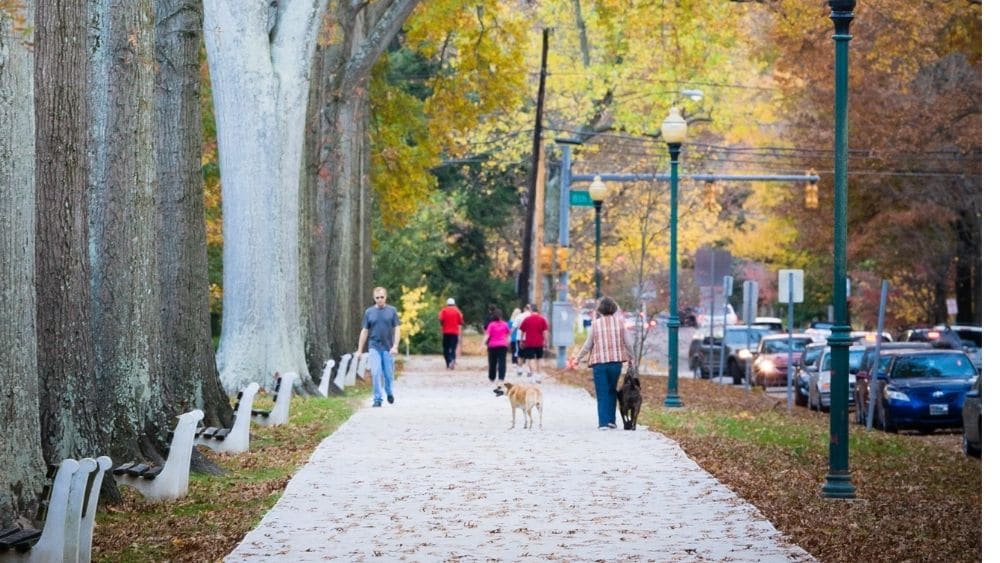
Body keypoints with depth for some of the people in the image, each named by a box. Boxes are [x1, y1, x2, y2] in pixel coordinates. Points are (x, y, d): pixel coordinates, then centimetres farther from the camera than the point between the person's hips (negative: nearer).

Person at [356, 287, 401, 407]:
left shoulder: (392, 311, 1)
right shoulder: (369, 312, 4)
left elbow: (397, 329, 0)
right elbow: (364, 331, 7)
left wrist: (395, 346, -11)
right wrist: (359, 350, 5)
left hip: (388, 348, 0)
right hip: (374, 347, 0)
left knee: (388, 374, 8)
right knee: (376, 373, -10)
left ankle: (389, 393, 34)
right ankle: (377, 399, -4)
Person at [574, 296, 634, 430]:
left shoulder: (595, 324, -3)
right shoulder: (619, 322, 1)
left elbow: (588, 345, 1)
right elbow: (628, 343, 3)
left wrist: (578, 358, 16)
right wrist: (630, 358, 18)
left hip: (599, 362, -2)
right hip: (616, 361, 2)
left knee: (602, 393, 3)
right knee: (612, 391, 17)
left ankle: (603, 422, -4)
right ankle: (611, 420, 14)